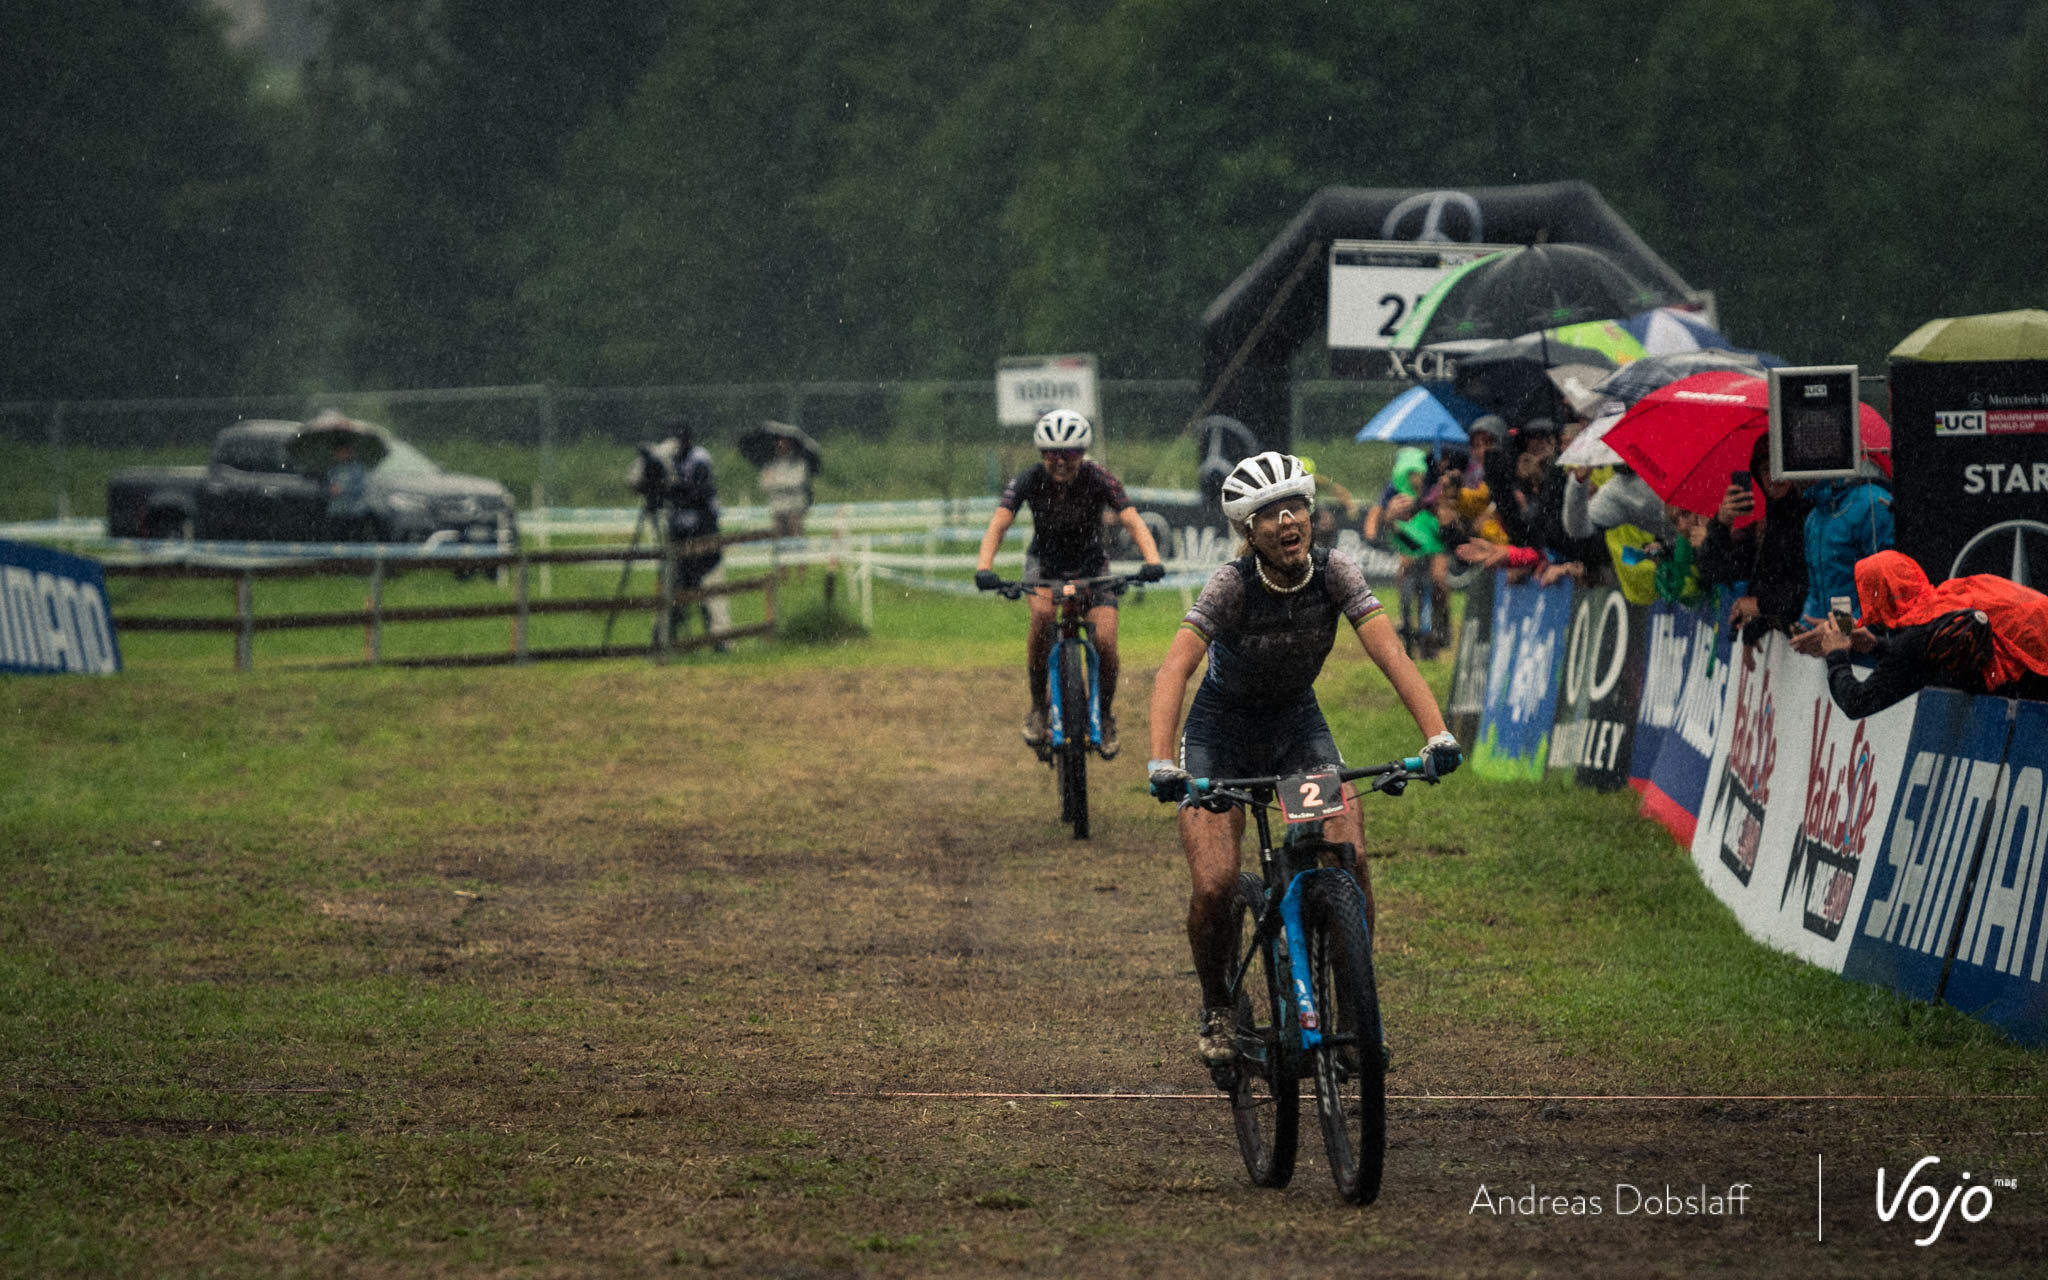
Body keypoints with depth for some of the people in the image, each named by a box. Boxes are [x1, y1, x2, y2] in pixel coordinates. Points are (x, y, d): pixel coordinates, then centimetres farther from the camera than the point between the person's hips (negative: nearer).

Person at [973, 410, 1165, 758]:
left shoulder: (1098, 479, -22)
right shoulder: (1029, 481, -21)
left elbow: (1132, 521, -31)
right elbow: (998, 524, -30)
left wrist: (1152, 561, -49)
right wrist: (984, 568, -48)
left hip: (1091, 565, 0)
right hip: (1044, 563, 0)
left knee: (1104, 642, -19)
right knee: (1042, 613, -33)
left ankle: (1105, 716, 9)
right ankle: (1039, 707, -17)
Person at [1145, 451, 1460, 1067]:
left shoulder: (1335, 574, -18)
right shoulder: (1231, 585, -26)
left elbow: (1391, 654, -27)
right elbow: (1175, 669, -36)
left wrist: (1437, 734, -42)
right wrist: (1161, 763, -51)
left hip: (1298, 723, 2)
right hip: (1221, 732, -2)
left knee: (1349, 866, -17)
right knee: (1214, 886, -17)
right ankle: (1217, 1007, 10)